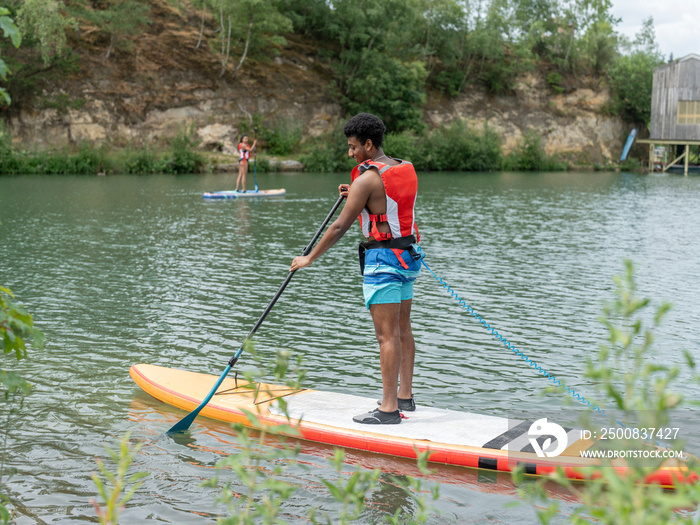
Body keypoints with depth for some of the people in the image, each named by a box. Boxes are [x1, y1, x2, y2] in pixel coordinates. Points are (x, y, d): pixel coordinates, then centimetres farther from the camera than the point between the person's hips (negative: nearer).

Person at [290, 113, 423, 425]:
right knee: (402, 329, 15)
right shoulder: (407, 170, 10)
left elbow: (340, 226, -13)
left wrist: (310, 258, -4)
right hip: (408, 255, 9)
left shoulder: (367, 179, -15)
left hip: (382, 259, -9)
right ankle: (404, 396, 23)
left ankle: (389, 408, -4)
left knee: (387, 334, -6)